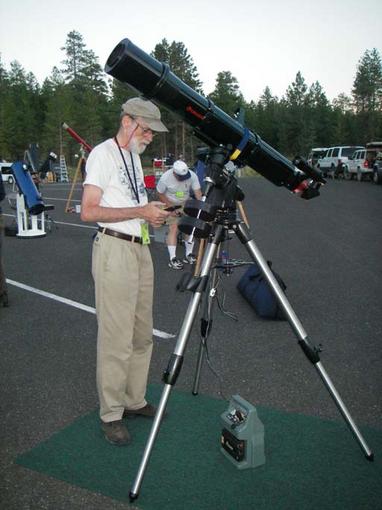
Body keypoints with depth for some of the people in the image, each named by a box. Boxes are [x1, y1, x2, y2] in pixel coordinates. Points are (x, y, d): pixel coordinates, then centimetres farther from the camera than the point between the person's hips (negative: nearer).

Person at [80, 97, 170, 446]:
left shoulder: (134, 156, 19)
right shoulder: (103, 154, -8)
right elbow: (89, 211, -16)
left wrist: (155, 212, 6)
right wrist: (140, 212, -17)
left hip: (140, 249, 9)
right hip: (114, 250, -9)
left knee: (142, 335, 13)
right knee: (117, 339, -5)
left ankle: (135, 401, 27)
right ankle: (111, 414, 10)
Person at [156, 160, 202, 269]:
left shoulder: (192, 175, -19)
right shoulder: (165, 178, -23)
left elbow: (198, 192, -21)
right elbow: (160, 194, -10)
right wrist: (171, 207, -18)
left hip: (185, 204, 3)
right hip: (170, 204, -3)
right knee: (174, 228, -17)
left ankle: (188, 254, 3)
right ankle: (172, 259, -15)